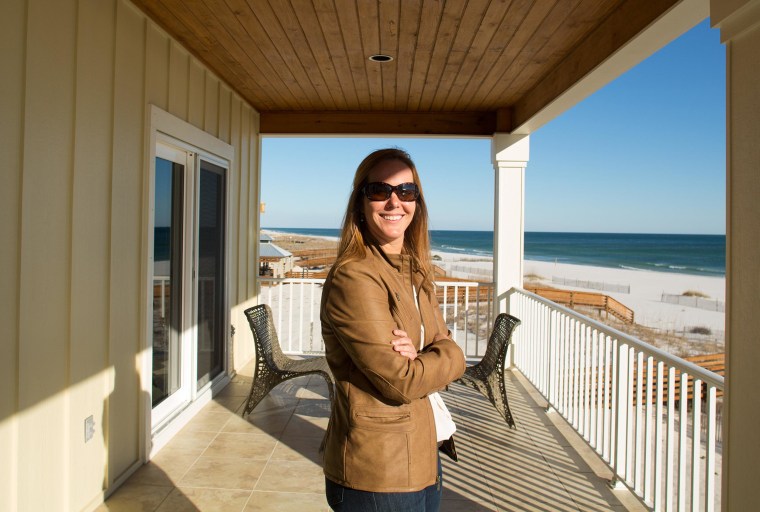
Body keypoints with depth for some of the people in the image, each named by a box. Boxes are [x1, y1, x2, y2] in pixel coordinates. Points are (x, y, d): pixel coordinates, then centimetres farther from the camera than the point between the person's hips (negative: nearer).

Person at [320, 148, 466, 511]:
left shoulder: (415, 274, 5)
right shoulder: (353, 278, -22)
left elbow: (447, 348, 3)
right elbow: (401, 382, -23)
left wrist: (420, 358, -18)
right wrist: (447, 357, -7)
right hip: (377, 474, -7)